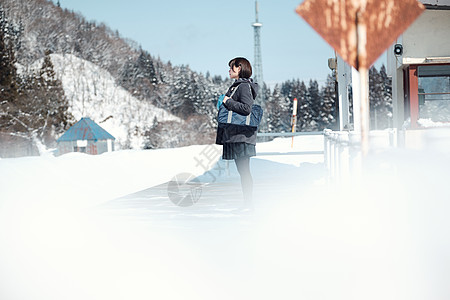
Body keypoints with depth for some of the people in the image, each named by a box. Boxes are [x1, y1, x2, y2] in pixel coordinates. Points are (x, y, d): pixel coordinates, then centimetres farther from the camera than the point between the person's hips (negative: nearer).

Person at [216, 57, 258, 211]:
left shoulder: (245, 86, -10)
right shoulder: (236, 86, 20)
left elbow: (246, 108, -22)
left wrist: (228, 102, -14)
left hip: (242, 135, -10)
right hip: (235, 135, 10)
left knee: (243, 170, -8)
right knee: (242, 170, 10)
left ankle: (248, 204, -6)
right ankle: (247, 204, 12)